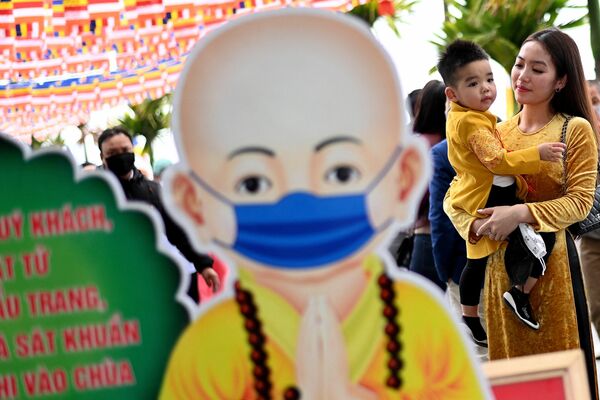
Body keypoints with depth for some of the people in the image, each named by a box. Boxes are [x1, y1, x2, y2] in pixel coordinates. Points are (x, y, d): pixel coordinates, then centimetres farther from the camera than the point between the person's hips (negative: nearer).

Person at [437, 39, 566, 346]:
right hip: (489, 199, -11)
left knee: (477, 261, 22)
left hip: (473, 200, 11)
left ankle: (469, 316, 34)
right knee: (542, 235, -19)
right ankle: (520, 293, -12)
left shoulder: (457, 117, 12)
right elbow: (497, 161, -26)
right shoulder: (474, 122, -21)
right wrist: (537, 154, -25)